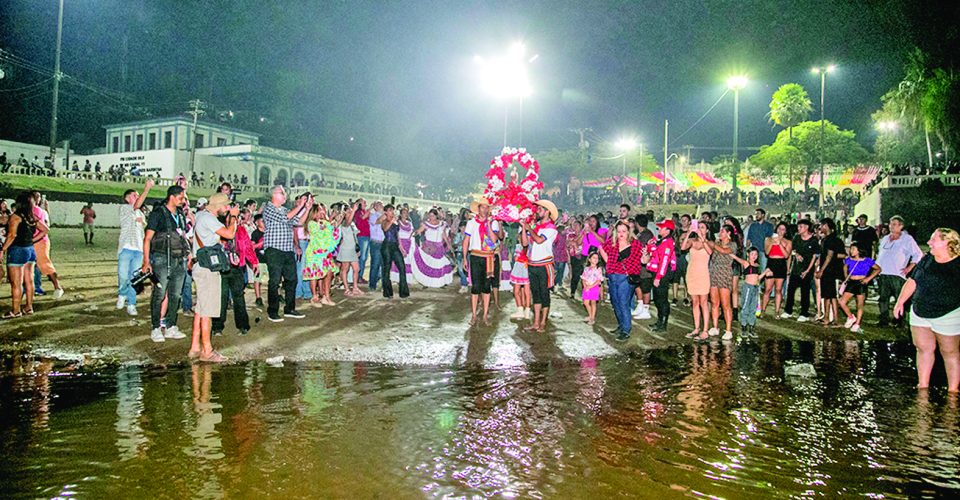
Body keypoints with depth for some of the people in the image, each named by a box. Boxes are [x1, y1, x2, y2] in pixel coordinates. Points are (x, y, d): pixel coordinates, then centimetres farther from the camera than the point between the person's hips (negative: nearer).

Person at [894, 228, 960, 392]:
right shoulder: (927, 260, 4)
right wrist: (900, 302, 9)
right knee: (924, 348, 11)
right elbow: (912, 281, 10)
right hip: (919, 314, 5)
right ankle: (923, 386, 21)